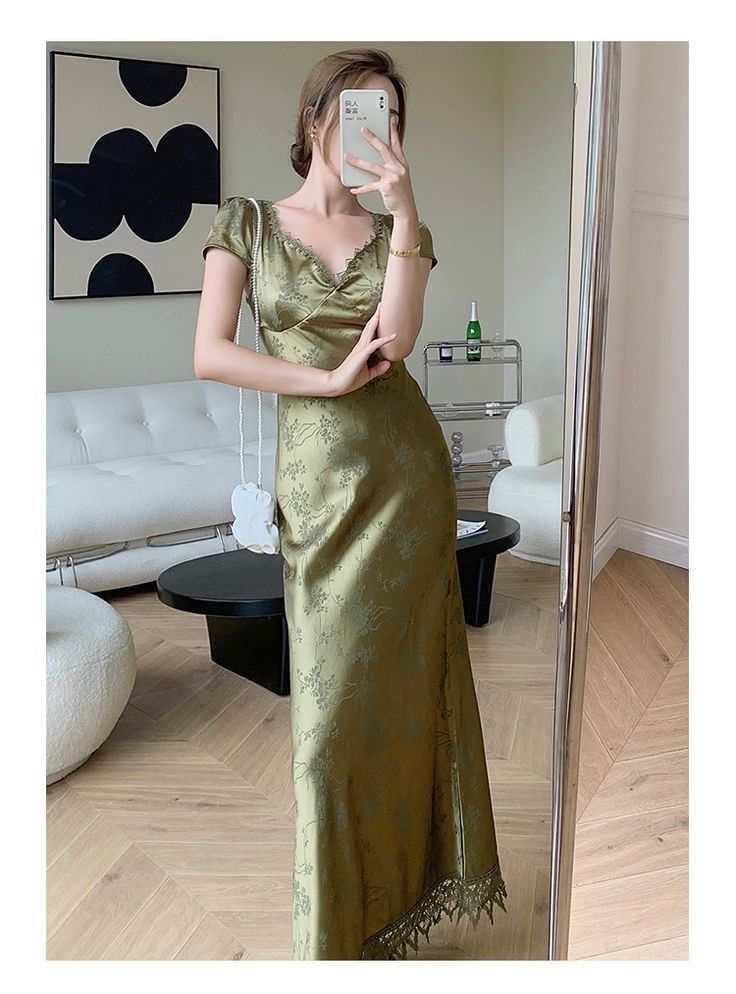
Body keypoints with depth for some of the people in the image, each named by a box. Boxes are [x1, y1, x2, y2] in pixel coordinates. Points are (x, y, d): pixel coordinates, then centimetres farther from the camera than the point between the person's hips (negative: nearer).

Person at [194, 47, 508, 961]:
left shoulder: (402, 229, 8)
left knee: (397, 676, 7)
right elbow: (210, 355, -7)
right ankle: (340, 918, 25)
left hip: (404, 470, 1)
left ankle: (392, 886, 29)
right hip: (314, 475, -1)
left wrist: (402, 209, -16)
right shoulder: (246, 222, 4)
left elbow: (395, 338, -11)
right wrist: (332, 378, -11)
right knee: (329, 690, 4)